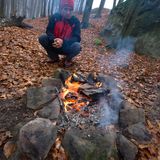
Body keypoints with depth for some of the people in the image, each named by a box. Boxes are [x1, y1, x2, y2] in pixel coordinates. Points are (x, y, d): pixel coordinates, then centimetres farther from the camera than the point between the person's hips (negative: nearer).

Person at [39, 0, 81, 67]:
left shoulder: (75, 21, -11)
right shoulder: (55, 17, -6)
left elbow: (77, 38, -19)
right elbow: (48, 31, -9)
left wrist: (63, 42, -36)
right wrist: (54, 40, -33)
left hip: (67, 47, -2)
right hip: (55, 45, 3)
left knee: (77, 46, -33)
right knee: (42, 38, -19)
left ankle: (68, 59, 2)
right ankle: (54, 57, 4)